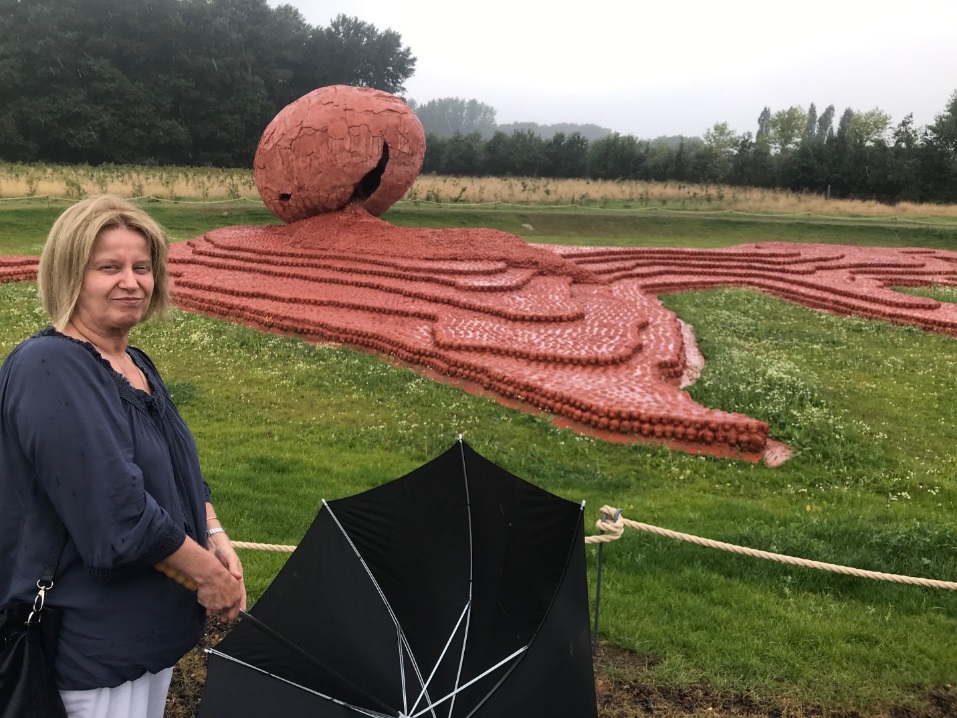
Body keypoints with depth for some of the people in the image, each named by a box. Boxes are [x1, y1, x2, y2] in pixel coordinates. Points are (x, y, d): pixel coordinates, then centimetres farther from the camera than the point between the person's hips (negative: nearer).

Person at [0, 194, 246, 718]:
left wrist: (215, 536, -5)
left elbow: (182, 473, 13)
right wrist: (208, 572, -18)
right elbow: (116, 512, -28)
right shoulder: (48, 370, -21)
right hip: (95, 642, -9)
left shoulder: (136, 365, 8)